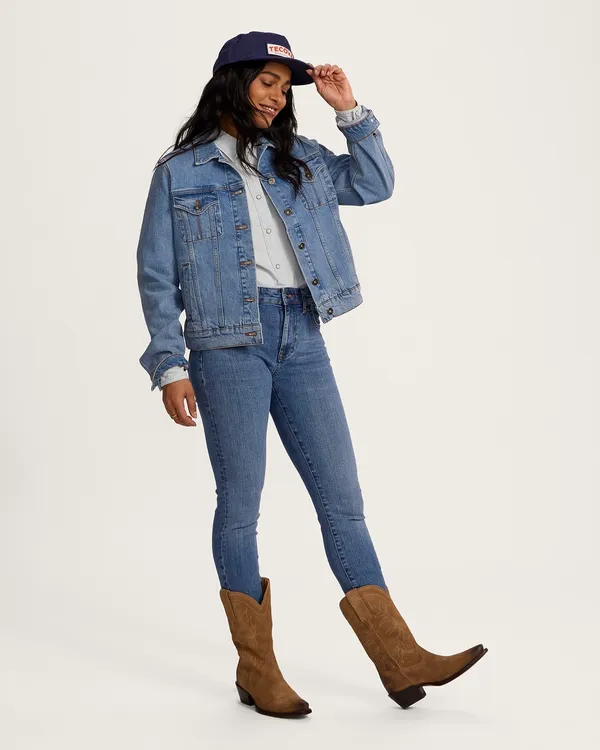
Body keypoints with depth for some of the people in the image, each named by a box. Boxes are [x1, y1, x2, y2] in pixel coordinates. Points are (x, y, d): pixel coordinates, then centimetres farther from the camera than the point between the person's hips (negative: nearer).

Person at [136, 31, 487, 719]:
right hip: (228, 345, -4)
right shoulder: (180, 171, 3)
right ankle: (256, 670, 12)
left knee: (342, 498, 3)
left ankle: (399, 659, 7)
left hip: (302, 340, 4)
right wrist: (169, 366, -5)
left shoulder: (298, 159, 15)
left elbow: (375, 185, 18)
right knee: (240, 503, 2)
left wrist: (350, 112, 8)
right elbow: (156, 275, 2)